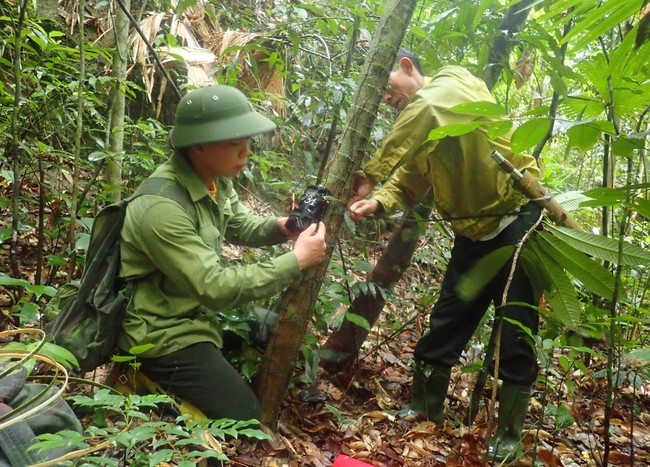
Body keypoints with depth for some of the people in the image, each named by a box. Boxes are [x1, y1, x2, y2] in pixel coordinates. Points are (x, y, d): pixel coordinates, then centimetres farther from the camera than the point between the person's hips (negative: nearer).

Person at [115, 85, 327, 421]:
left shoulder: (215, 178, -4)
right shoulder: (162, 207, -32)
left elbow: (241, 227, 12)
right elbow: (215, 288, -33)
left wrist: (280, 227, -11)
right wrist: (296, 260, -28)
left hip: (197, 311, 9)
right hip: (164, 334, -9)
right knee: (246, 420, -10)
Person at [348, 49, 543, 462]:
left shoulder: (454, 83, -12)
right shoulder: (417, 128, 9)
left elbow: (425, 106, -36)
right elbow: (407, 187, 0)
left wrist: (369, 177, -40)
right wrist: (377, 202, -24)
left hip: (519, 219, -7)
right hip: (473, 231, 7)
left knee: (516, 332, -1)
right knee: (446, 322, 9)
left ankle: (510, 433, 15)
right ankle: (425, 408, 27)